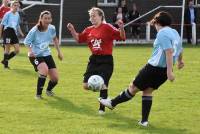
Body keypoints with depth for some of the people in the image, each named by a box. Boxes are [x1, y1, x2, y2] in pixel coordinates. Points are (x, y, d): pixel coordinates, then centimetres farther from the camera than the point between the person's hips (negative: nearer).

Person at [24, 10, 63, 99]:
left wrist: (59, 52, 15)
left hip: (47, 54, 5)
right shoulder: (34, 31, -22)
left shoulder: (51, 28, -8)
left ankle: (49, 90, 39)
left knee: (55, 78, 1)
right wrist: (30, 51, -29)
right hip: (35, 55, -5)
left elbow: (55, 39, 13)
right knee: (45, 70, -34)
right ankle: (38, 94, -17)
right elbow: (26, 42, -12)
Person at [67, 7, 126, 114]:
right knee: (86, 85, -1)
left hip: (106, 60, -6)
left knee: (102, 85, -10)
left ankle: (102, 108, 8)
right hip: (94, 59, 6)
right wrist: (72, 30, 4)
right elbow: (79, 38, 20)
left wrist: (121, 28, -33)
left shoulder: (107, 27, -9)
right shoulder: (89, 30, 9)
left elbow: (121, 37, -14)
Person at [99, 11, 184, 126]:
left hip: (154, 67, -8)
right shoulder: (175, 33, 11)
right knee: (148, 91, 17)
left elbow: (169, 51, -27)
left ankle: (112, 103, 22)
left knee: (133, 88, 8)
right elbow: (179, 49, 29)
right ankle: (144, 121, 14)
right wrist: (180, 61, 49)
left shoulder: (162, 33, -15)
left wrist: (169, 71, -29)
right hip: (164, 70, 8)